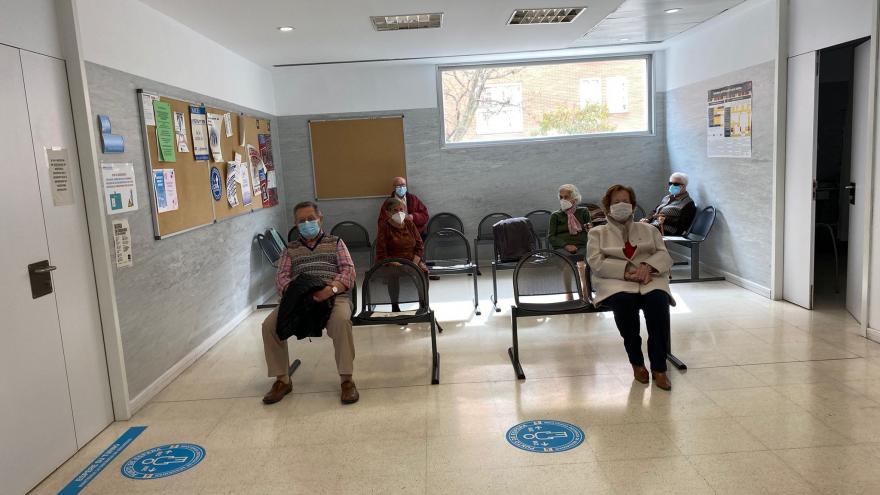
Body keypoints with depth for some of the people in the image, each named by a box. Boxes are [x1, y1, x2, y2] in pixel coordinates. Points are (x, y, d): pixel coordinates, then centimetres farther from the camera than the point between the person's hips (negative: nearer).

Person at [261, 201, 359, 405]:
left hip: (334, 296, -2)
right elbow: (281, 278, 9)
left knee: (341, 321, -37)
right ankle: (282, 380, -7)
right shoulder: (290, 249, 23)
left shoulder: (335, 242, 18)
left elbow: (349, 271, 5)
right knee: (269, 325, -23)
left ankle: (346, 379, -24)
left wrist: (332, 288, -18)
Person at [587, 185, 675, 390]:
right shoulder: (597, 233, 20)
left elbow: (663, 255, 13)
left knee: (658, 300, -34)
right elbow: (596, 262, 1)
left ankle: (659, 368, -26)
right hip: (616, 282, -2)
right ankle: (636, 362, -17)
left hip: (650, 279, 2)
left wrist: (647, 266, -11)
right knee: (624, 300, -37)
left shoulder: (648, 229, 27)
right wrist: (626, 270, -14)